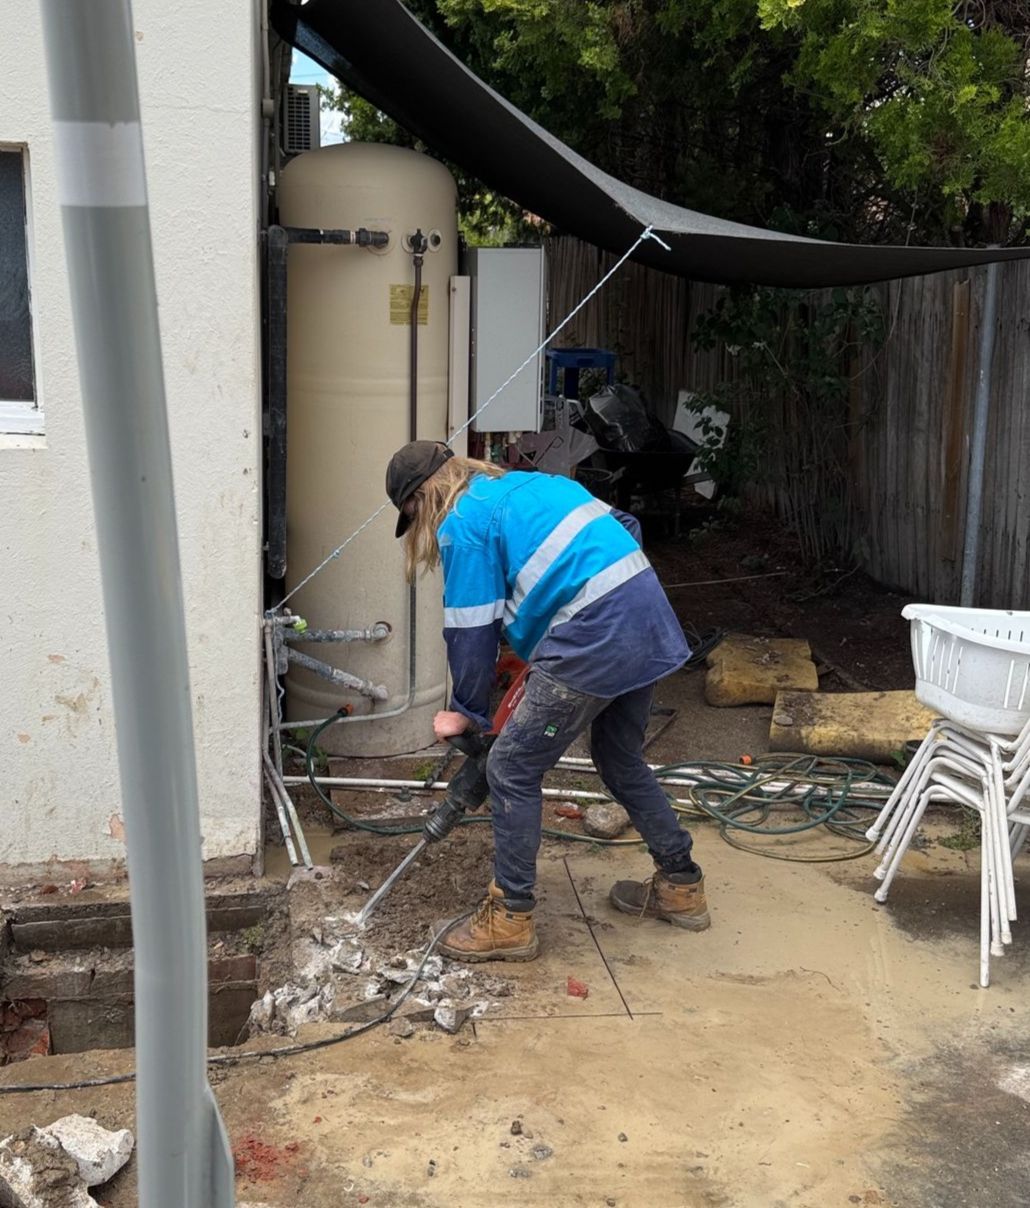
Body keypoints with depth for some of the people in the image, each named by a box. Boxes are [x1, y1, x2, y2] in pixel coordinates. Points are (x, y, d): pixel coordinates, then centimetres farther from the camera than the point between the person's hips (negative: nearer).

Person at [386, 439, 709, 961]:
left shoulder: (462, 523, -1)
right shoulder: (524, 484, 23)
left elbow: (472, 631, -1)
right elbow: (622, 527, 22)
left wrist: (467, 713, 14)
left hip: (595, 635, -9)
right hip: (649, 612, 9)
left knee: (511, 769, 3)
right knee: (621, 759, 26)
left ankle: (510, 919, 11)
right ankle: (681, 886, 37)